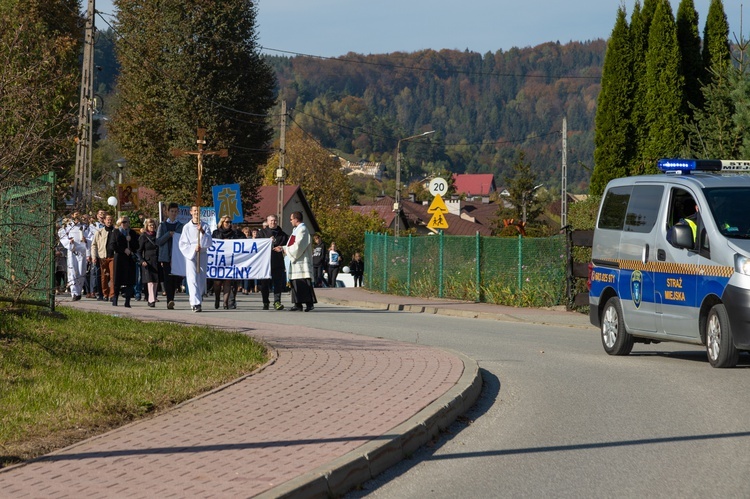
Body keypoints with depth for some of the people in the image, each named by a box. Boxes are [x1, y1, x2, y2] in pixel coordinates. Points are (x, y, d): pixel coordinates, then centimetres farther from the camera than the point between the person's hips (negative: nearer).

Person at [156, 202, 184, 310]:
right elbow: (158, 241, 1)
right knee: (168, 279, -10)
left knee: (175, 279, -4)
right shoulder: (162, 225, 10)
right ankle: (169, 300, -14)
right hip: (166, 256, -1)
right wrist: (169, 234, -9)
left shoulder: (181, 226, 12)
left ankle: (171, 300, 8)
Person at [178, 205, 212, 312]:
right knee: (192, 279, -14)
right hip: (190, 255, -2)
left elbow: (209, 243, -2)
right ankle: (195, 303, -22)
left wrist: (202, 232, -16)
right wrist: (193, 248, -12)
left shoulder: (205, 227, 7)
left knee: (202, 280, 5)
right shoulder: (187, 227, 5)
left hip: (202, 255, 2)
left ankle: (198, 299, 23)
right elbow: (182, 244, 3)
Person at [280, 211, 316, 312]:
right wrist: (282, 248, 13)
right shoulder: (296, 230, 18)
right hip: (296, 261, 10)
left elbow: (298, 246, -17)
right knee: (296, 283, 7)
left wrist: (286, 250, -7)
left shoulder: (302, 230, -12)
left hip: (302, 261, -10)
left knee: (303, 283, -12)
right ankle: (298, 304, 8)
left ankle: (309, 303, -14)